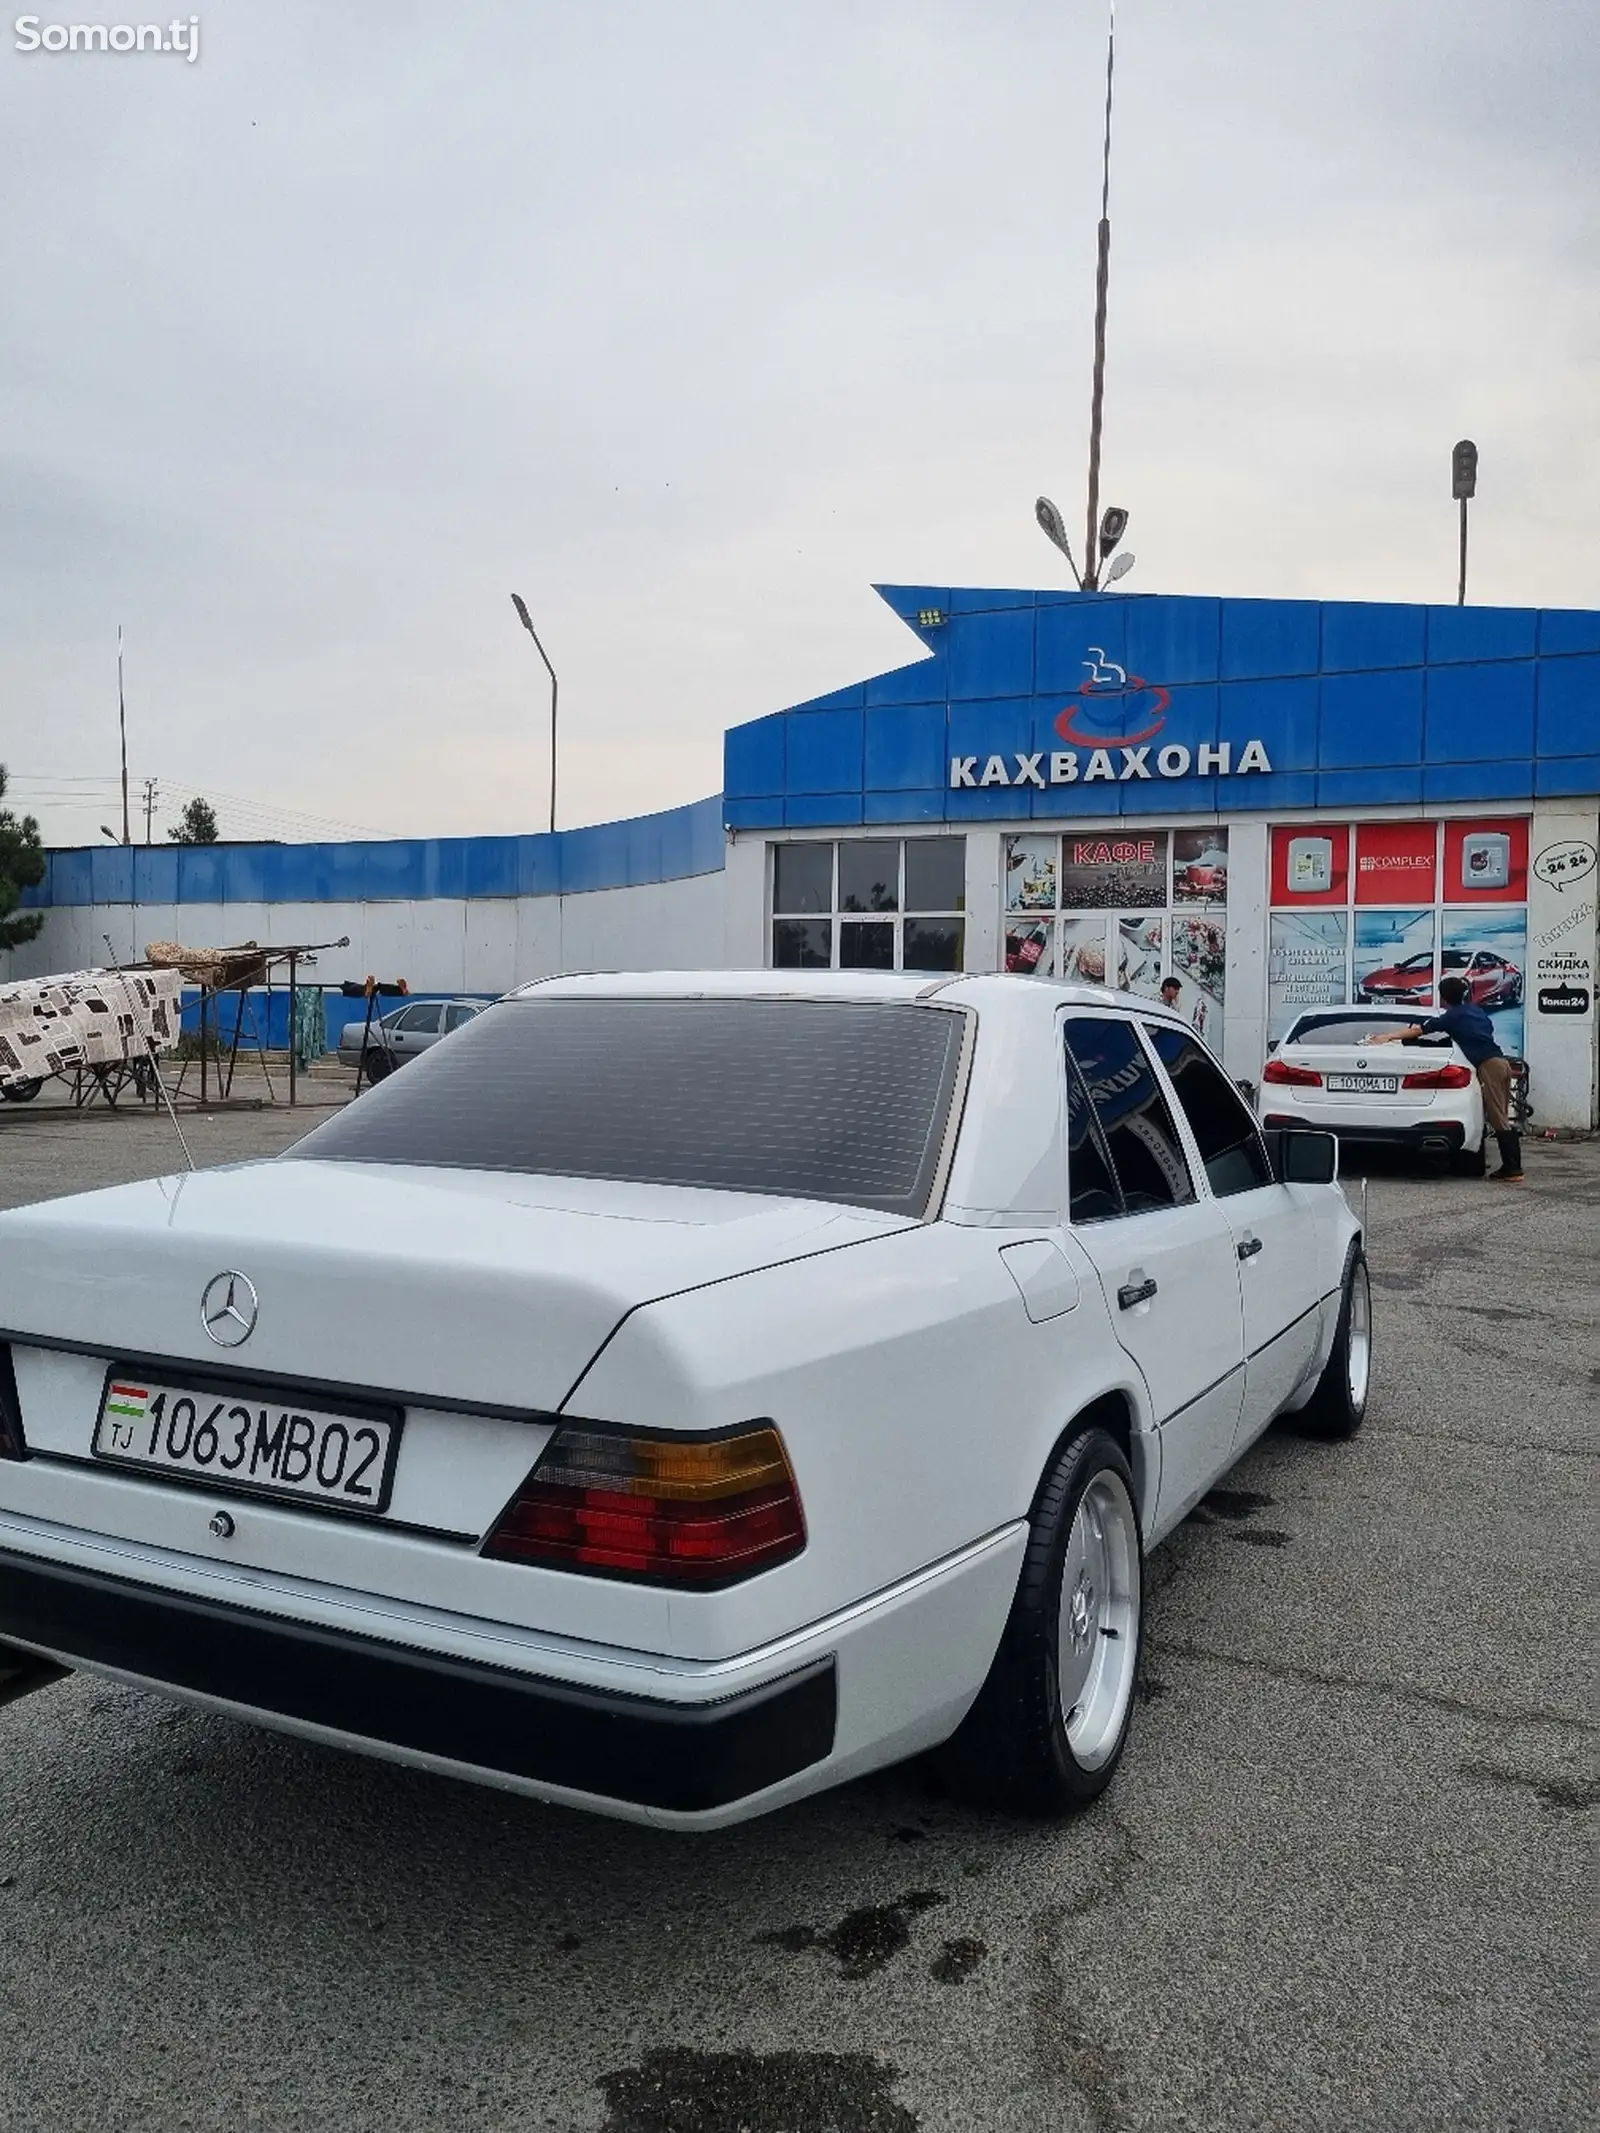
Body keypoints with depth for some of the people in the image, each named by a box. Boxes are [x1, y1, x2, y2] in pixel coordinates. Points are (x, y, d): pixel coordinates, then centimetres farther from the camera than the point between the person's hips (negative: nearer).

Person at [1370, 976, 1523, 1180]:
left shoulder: (1452, 1017, -2)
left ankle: (1512, 1170, -11)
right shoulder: (1475, 1011, 19)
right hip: (1501, 1061, 8)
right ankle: (1512, 1166, 7)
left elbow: (1417, 1031, 0)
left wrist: (1386, 1037, 6)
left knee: (1499, 1120, -8)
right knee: (1501, 1119, 10)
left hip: (1488, 1064, -8)